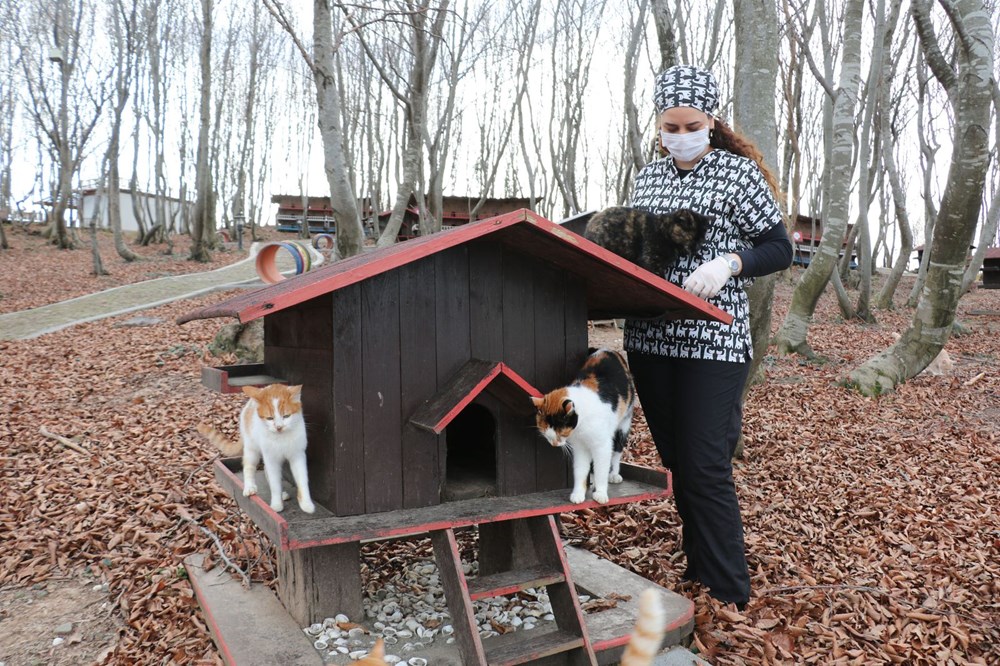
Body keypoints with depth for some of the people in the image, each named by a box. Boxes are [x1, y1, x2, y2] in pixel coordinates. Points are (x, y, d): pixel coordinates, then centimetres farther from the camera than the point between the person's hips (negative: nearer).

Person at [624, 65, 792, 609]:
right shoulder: (647, 177, 13)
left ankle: (729, 594, 10)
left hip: (713, 341, -5)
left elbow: (779, 248, -3)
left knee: (705, 468, -6)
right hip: (649, 338, 6)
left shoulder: (738, 172, -3)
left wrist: (728, 263, -20)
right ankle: (698, 569, 32)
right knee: (676, 461, 14)